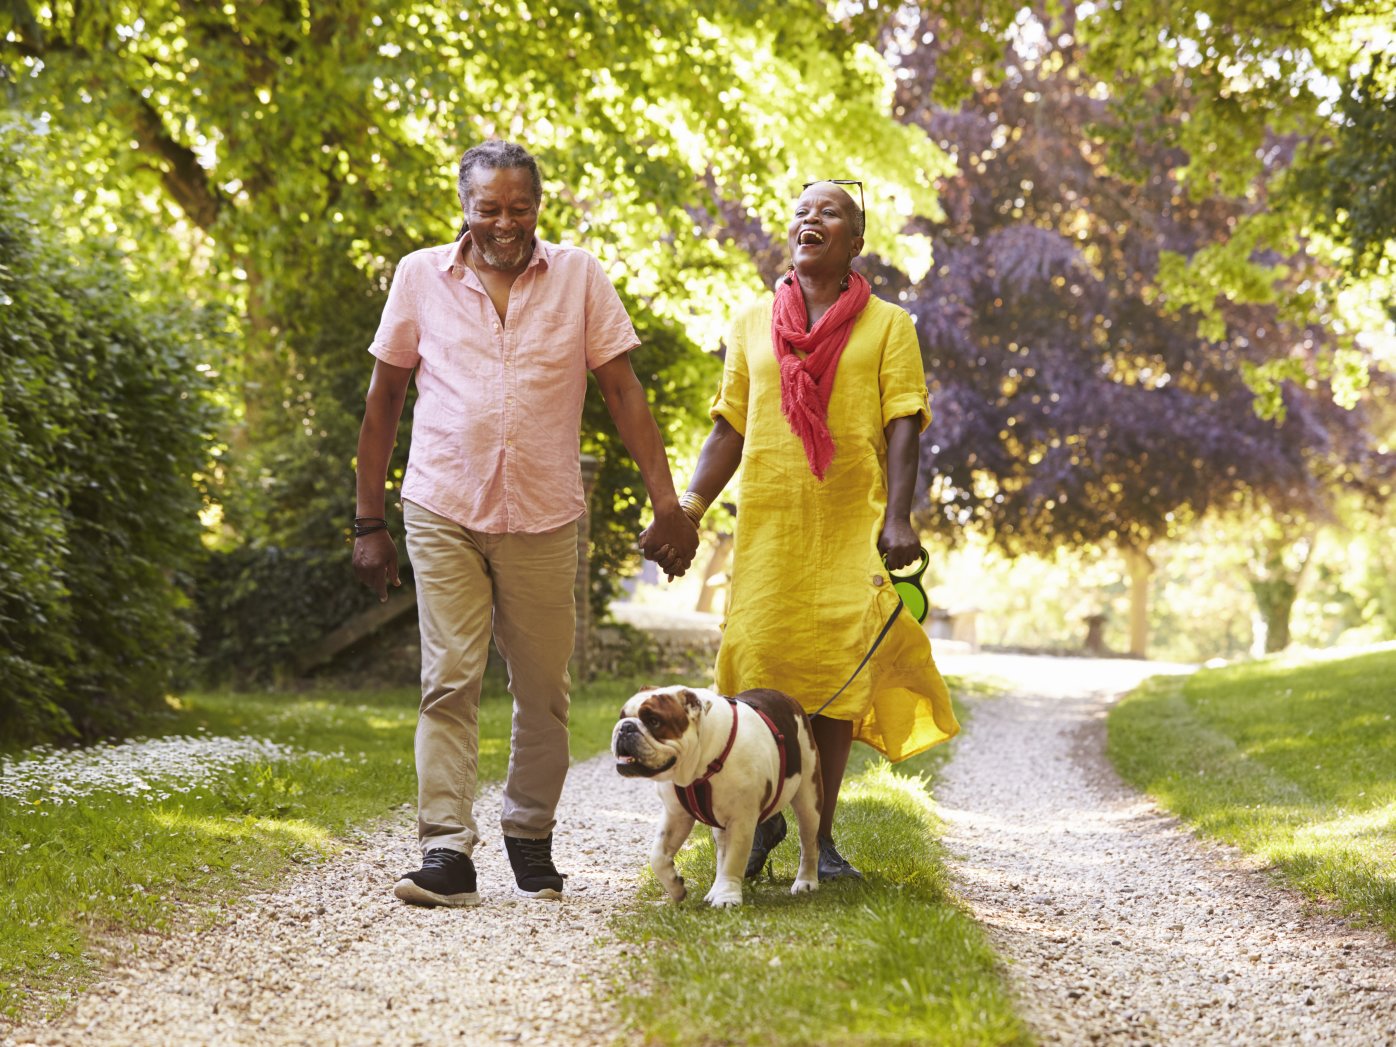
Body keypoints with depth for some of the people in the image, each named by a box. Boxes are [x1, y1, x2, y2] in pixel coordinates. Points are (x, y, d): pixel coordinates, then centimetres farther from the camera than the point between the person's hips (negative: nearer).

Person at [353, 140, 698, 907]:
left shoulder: (579, 278, 4)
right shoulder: (421, 277, 4)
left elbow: (623, 392, 4)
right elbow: (384, 398, 9)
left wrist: (667, 503, -4)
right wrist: (369, 520, 6)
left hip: (544, 518, 1)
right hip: (443, 512, -1)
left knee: (543, 690, 7)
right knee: (449, 681, -8)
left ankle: (530, 835, 24)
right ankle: (447, 851, -8)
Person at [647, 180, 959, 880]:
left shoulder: (886, 325, 8)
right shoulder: (753, 323, 14)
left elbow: (902, 427, 0)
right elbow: (729, 430, 13)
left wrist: (897, 518, -14)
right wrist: (686, 510, 2)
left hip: (851, 527, -1)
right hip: (766, 524, 2)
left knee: (838, 672, -3)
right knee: (757, 666, -5)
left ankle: (821, 836, 7)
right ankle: (764, 816, 15)